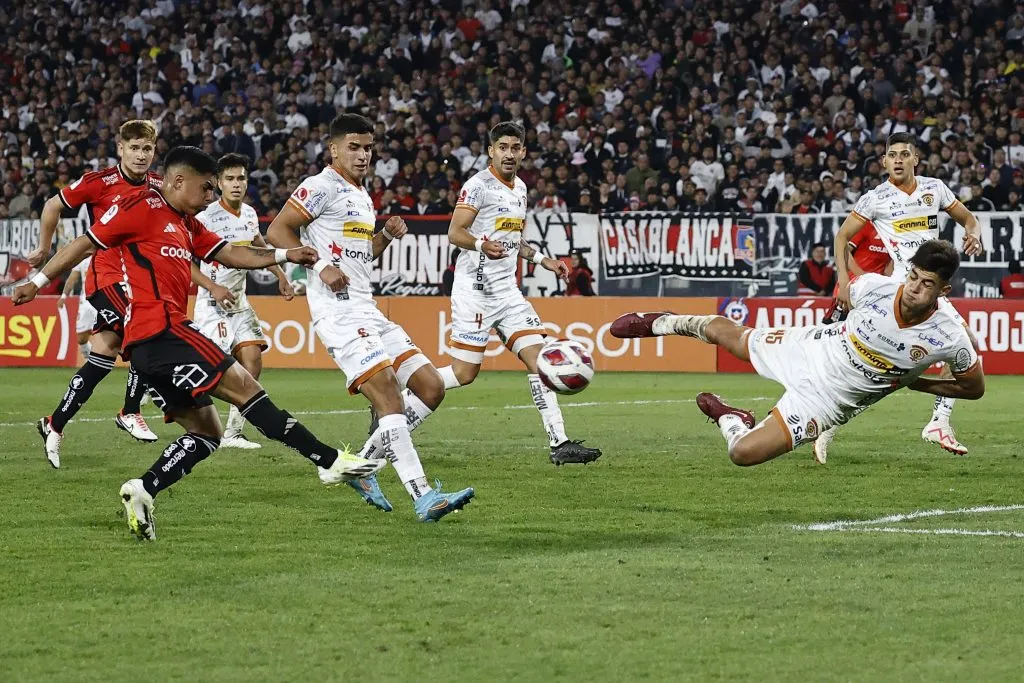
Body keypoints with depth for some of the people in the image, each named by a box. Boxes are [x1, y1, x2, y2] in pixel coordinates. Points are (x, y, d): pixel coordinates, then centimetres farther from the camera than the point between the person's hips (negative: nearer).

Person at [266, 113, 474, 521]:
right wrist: (321, 265, -18)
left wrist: (388, 235, 14)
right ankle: (423, 498, -29)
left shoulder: (362, 196, 23)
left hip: (367, 309, 10)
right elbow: (277, 231, -10)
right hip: (338, 309, -10)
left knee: (430, 387, 3)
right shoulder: (322, 187, -5)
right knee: (387, 390, -22)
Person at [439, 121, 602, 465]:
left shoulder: (520, 188, 15)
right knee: (464, 372, -7)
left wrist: (543, 260, 22)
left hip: (506, 291, 8)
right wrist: (482, 245, -36)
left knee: (538, 358, -3)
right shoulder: (479, 185, -10)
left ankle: (560, 444, -5)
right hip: (475, 290, -8)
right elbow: (454, 232, -18)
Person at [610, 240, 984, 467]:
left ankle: (730, 420, 25)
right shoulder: (876, 286, -24)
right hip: (812, 350, 2)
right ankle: (666, 323, 56)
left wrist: (910, 382, -13)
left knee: (744, 452, -11)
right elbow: (846, 291, 3)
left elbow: (974, 387, -11)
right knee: (723, 331, 24)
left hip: (827, 398, -2)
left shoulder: (949, 338, -30)